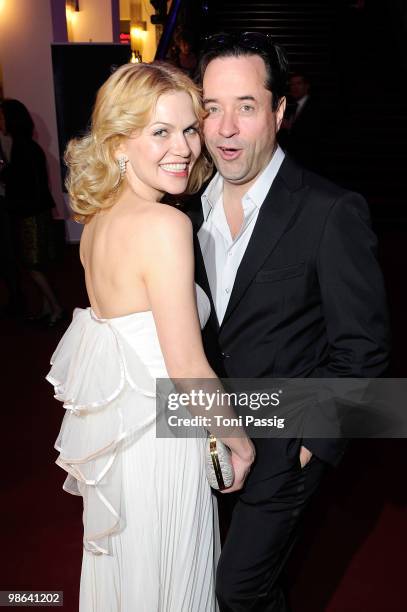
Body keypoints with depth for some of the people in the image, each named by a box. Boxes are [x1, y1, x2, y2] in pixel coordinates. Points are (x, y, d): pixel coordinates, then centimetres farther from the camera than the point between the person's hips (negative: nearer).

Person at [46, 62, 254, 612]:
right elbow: (189, 370, -25)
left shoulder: (98, 218, 1)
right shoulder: (164, 224, -25)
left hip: (110, 430, 8)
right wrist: (240, 440, -8)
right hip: (159, 444, -7)